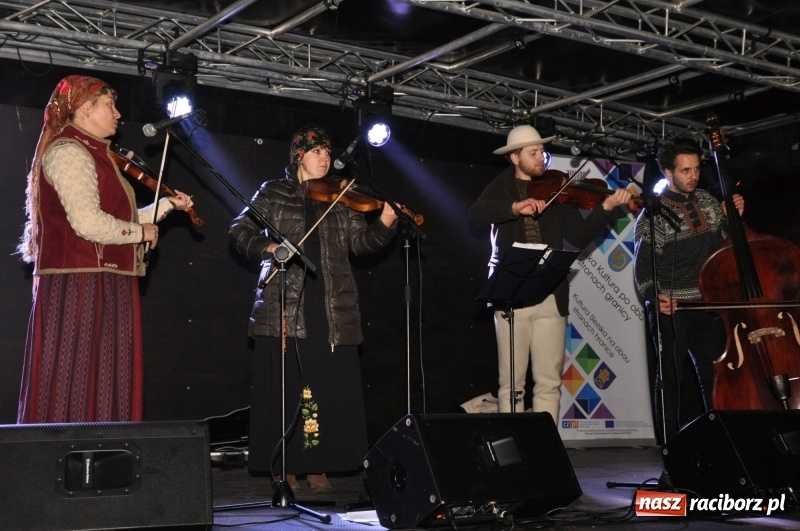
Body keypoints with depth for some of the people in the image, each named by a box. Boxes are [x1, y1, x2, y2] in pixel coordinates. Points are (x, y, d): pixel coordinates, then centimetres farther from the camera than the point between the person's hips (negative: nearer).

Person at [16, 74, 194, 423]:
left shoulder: (91, 154, 19)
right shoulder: (68, 152, -11)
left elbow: (113, 219, 20)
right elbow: (88, 223, -24)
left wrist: (168, 205, 20)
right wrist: (140, 232, -9)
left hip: (104, 288, 10)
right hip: (80, 288, -10)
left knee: (102, 389, 10)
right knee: (73, 386, -8)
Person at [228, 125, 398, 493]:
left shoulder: (339, 199, 15)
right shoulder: (274, 193, 9)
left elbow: (360, 241, 9)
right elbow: (239, 231, 5)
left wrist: (385, 225, -10)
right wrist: (268, 247, -13)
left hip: (331, 307, 3)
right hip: (285, 304, -2)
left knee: (328, 388, 2)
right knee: (284, 386, -1)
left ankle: (316, 466, 11)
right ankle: (283, 466, 7)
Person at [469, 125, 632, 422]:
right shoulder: (502, 189, 9)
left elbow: (580, 237, 6)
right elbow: (476, 214, -12)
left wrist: (606, 208, -8)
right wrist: (515, 207, -26)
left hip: (551, 297, 2)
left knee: (549, 382, 1)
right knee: (511, 382, 0)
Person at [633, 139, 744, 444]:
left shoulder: (708, 202, 10)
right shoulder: (653, 215, -5)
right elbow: (642, 267, -7)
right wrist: (654, 297, -23)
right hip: (671, 308, -4)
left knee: (716, 377, 3)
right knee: (670, 380, 1)